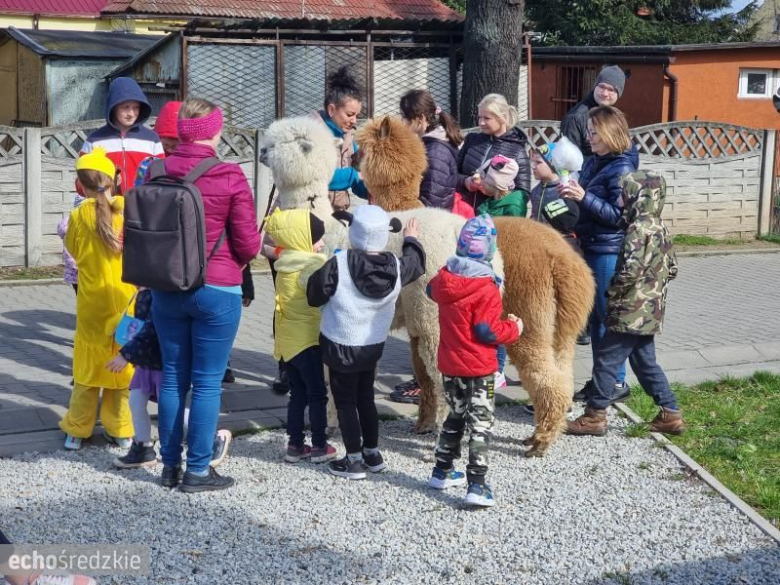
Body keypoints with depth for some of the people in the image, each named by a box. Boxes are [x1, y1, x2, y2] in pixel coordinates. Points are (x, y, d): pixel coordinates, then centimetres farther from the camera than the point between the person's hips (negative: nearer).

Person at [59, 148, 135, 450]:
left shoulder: (79, 215, -10)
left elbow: (73, 250, 5)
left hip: (93, 304, -1)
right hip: (126, 303, 1)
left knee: (88, 368, 10)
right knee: (123, 366, 11)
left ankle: (77, 430, 16)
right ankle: (121, 429, 16)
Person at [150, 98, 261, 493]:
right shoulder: (230, 177, -13)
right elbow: (248, 244, -10)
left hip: (166, 289, 4)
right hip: (216, 291, -4)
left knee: (172, 378, 15)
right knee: (207, 382, 5)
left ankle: (170, 465, 22)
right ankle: (197, 471, 10)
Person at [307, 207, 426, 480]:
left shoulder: (338, 264, -23)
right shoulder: (396, 266, -9)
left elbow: (314, 295, -14)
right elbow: (417, 263, 13)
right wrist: (411, 239, 32)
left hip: (341, 346, -5)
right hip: (374, 345, 5)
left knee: (345, 401, 8)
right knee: (366, 398, 21)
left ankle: (354, 460, 12)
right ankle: (373, 454, 29)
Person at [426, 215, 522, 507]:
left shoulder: (444, 277, -2)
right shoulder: (487, 289, -21)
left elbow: (432, 290, 21)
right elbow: (487, 331, -22)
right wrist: (514, 328, -5)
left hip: (449, 366, 6)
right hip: (478, 369, -6)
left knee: (456, 417, 23)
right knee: (480, 425, 1)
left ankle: (442, 471, 32)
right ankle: (477, 486, -2)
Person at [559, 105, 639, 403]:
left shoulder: (622, 168, -14)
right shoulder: (593, 163, 11)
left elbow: (619, 214, -19)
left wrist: (584, 197, -25)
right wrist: (572, 194, 1)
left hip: (609, 252, -8)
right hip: (590, 247, 8)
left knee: (609, 317, -2)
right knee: (595, 317, 13)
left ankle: (617, 382, 8)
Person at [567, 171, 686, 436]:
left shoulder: (639, 228, -18)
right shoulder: (660, 228, 11)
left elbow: (630, 270, -25)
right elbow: (671, 268, 17)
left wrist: (613, 292, -11)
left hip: (633, 311, -9)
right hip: (651, 310, 9)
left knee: (605, 359, -2)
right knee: (645, 361, 16)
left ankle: (595, 416, 3)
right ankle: (671, 414, 18)